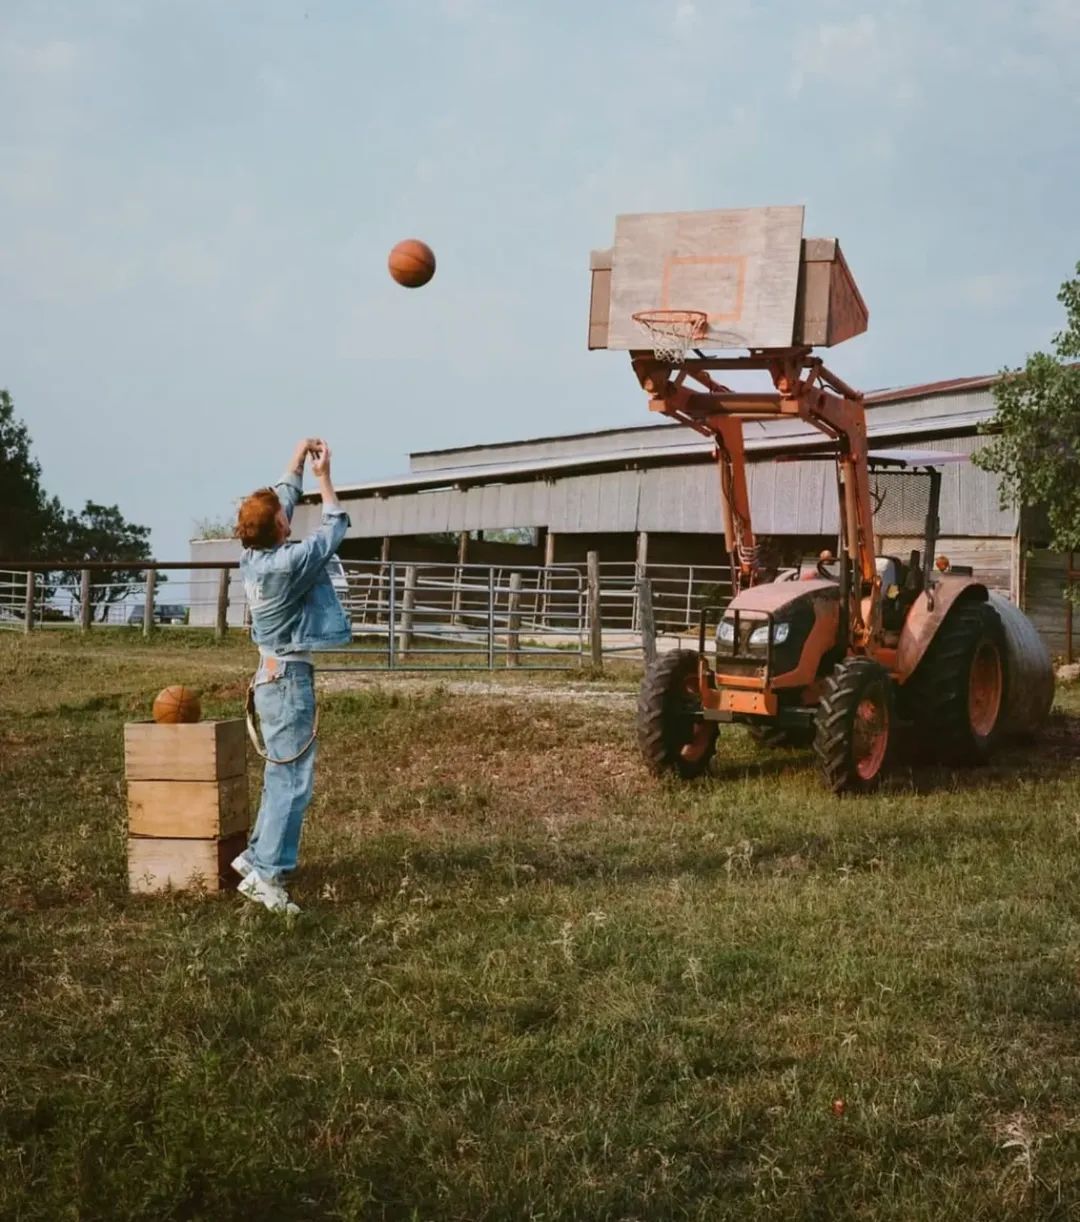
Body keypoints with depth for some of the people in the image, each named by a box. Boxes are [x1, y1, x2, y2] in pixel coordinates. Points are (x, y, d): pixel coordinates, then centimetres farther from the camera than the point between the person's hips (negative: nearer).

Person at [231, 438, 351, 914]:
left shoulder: (251, 557, 1)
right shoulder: (291, 563, -21)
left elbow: (280, 500, 16)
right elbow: (333, 531, -6)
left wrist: (298, 460, 21)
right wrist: (324, 477, 5)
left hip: (272, 676, 9)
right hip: (290, 681, -9)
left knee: (282, 777, 19)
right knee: (292, 782, -6)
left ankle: (256, 854, 25)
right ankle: (265, 874, -7)